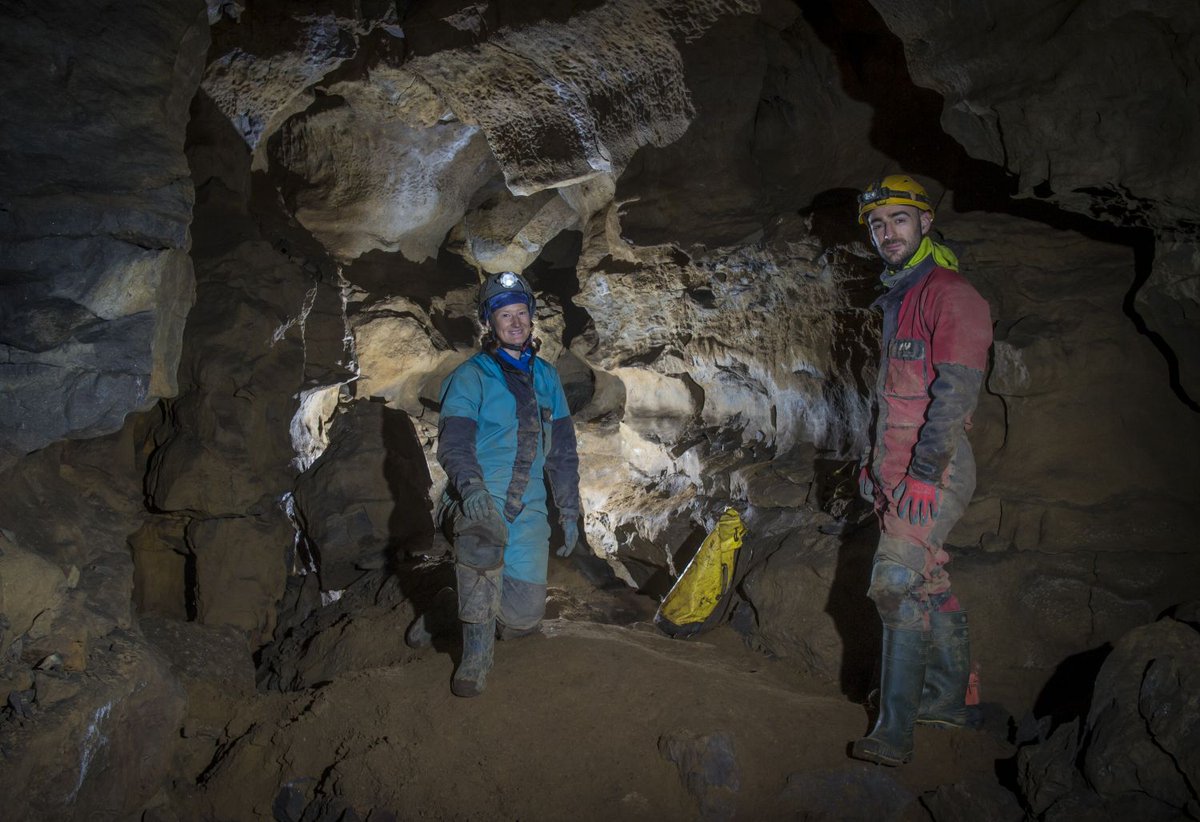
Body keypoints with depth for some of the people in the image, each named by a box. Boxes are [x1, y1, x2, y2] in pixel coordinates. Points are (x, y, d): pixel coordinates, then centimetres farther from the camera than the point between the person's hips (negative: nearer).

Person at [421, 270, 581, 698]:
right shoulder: (470, 376, -2)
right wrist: (470, 485, -35)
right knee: (482, 538, -40)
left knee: (524, 617, -3)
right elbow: (453, 441, -15)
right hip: (480, 499, -4)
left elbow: (563, 452, 16)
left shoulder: (547, 377, 12)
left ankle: (479, 610, 35)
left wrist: (569, 512, 12)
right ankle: (476, 652, -23)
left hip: (529, 507, 4)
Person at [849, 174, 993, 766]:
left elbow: (956, 391, -19)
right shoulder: (897, 299, 18)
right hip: (898, 472, 9)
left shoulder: (951, 295, -11)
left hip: (932, 472, -9)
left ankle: (894, 734, -7)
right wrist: (874, 462, 21)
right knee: (928, 584, 15)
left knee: (896, 585, -13)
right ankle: (949, 697, 28)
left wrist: (924, 472, -23)